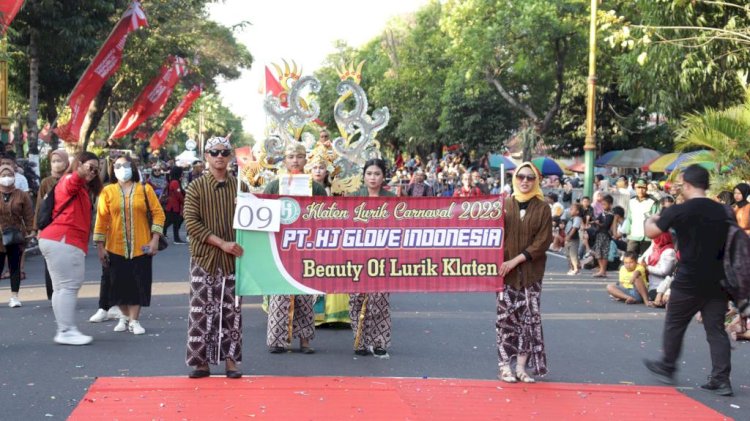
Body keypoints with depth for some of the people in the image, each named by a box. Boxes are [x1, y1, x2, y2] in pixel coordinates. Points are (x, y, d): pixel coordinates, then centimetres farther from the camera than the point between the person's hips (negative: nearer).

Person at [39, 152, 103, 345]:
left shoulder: (83, 189, 26)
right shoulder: (69, 180, -4)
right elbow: (70, 185, -30)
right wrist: (80, 173, -49)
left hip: (57, 241, 11)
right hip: (64, 241, -11)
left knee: (62, 287, 12)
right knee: (69, 286, -11)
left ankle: (64, 330, 18)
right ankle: (66, 331, -12)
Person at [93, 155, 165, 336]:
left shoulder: (145, 189, 2)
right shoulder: (108, 191, 1)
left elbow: (158, 213, 1)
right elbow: (101, 219, 1)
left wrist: (155, 239, -7)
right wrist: (100, 246, -2)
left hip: (141, 247, 0)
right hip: (116, 247, 0)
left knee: (138, 283, 1)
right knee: (119, 283, 6)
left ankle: (134, 321, 10)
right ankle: (125, 317, 25)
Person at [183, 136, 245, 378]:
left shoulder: (239, 186, 7)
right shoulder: (196, 187, 1)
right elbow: (191, 223, -8)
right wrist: (222, 243, -16)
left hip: (233, 258, 2)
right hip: (204, 258, -1)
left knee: (232, 311, 3)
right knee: (202, 311, 0)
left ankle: (230, 360, 9)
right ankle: (201, 361, 7)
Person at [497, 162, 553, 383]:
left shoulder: (542, 209, 3)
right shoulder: (504, 205, 5)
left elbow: (543, 241, -4)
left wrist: (516, 260, -12)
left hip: (531, 272, 0)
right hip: (506, 271, 0)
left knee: (528, 317, -1)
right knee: (506, 317, -2)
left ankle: (522, 366, 6)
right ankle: (505, 365, 5)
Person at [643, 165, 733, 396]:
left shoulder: (679, 211, -11)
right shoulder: (721, 211, 4)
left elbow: (651, 231, 0)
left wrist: (651, 219, 20)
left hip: (689, 281, -4)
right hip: (717, 280, 4)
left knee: (674, 325, 14)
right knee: (716, 329, 6)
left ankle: (666, 368, 27)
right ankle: (721, 379, 3)